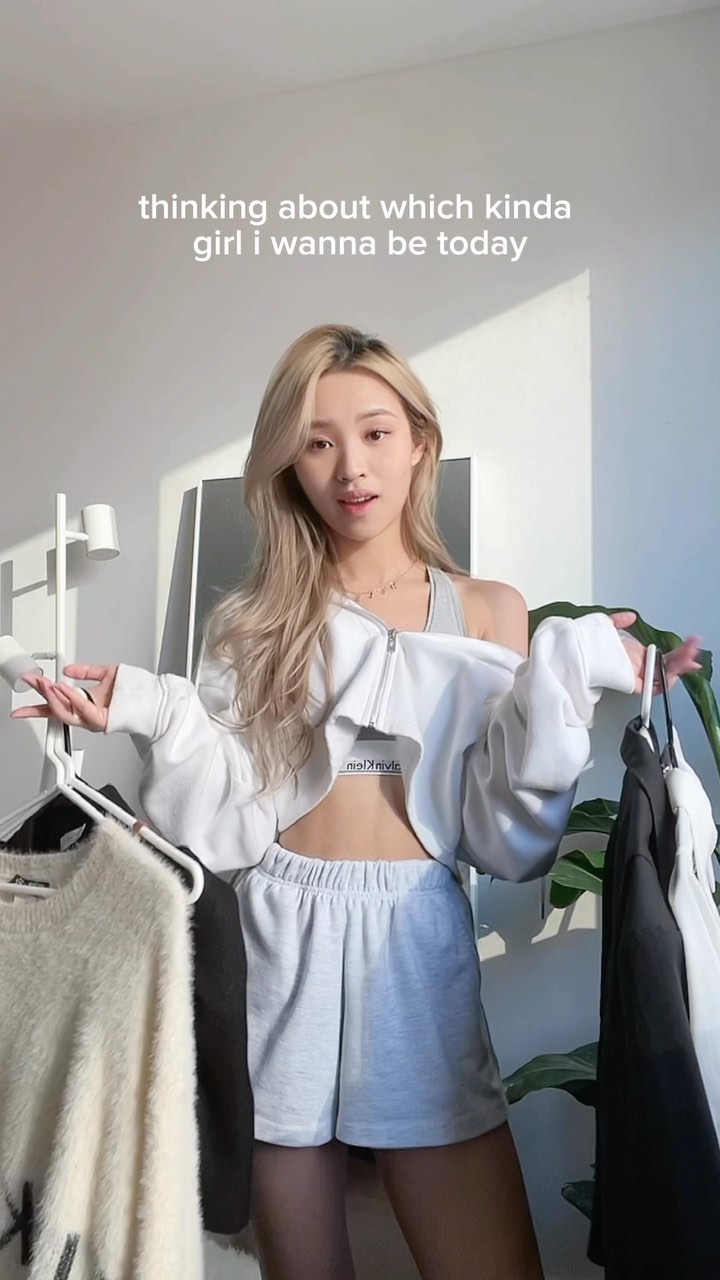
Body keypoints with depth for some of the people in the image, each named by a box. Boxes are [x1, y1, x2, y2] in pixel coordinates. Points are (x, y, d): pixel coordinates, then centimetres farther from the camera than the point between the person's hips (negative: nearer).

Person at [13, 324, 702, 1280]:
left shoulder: (489, 613, 3)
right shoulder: (252, 622, 4)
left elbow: (507, 835, -3)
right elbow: (229, 825, -2)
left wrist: (566, 680, -14)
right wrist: (151, 713, -16)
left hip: (416, 941, 0)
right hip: (282, 943, 1)